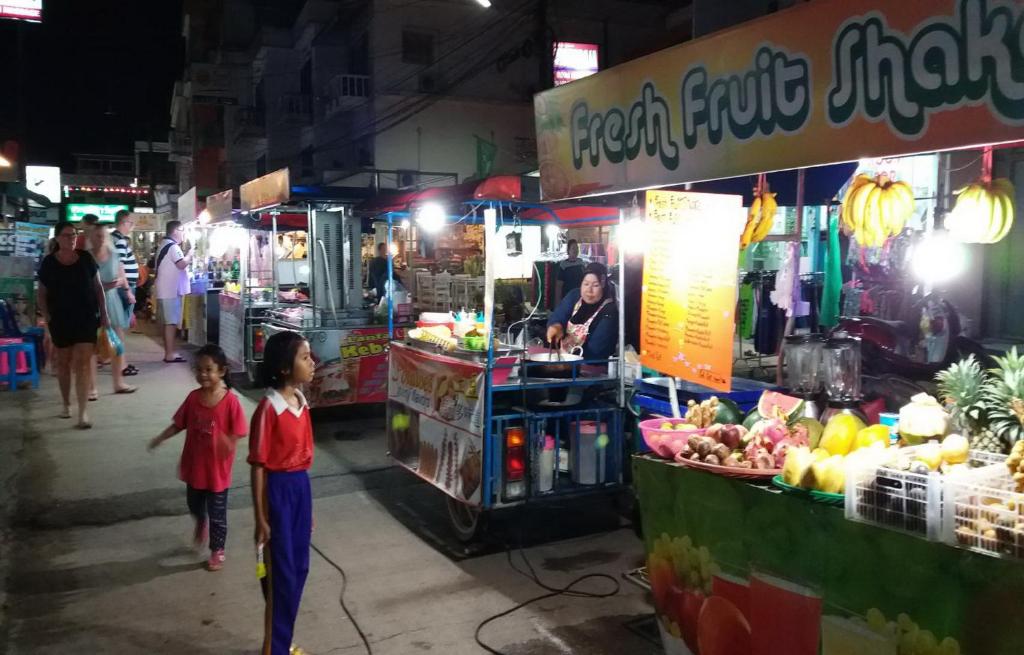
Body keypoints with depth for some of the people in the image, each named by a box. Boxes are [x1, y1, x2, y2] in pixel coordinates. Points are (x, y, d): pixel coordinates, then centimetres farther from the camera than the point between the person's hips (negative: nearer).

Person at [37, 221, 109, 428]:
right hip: (61, 320, 1)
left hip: (86, 318, -1)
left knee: (82, 364, -7)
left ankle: (83, 413, -8)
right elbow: (42, 294, 4)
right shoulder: (49, 262, -2)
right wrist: (46, 317, -6)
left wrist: (104, 314, 1)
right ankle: (66, 404, 31)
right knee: (64, 361, 14)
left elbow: (98, 287, 6)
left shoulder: (86, 258, 0)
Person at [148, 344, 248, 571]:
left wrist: (227, 442, -36)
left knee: (217, 514, 9)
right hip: (194, 465, 5)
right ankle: (201, 523, 58)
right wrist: (160, 438, -8)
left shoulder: (230, 401, -19)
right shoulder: (193, 398, -6)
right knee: (194, 504, 25)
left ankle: (217, 552, 28)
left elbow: (237, 433, -16)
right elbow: (179, 424, 4)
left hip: (218, 469, -4)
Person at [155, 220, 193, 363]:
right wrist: (190, 255, -6)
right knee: (171, 323, -8)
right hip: (171, 291, -10)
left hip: (166, 290, 10)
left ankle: (168, 353, 17)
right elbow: (182, 264, -23)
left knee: (168, 323, 13)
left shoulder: (164, 245, 19)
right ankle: (170, 354, -6)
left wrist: (186, 259, 15)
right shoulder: (173, 246, -14)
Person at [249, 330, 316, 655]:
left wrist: (307, 503, 18)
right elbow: (258, 466, -15)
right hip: (278, 488, -8)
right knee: (281, 572, 2)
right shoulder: (268, 409, -18)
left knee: (298, 568, 15)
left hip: (300, 485, 8)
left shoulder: (301, 403, 5)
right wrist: (260, 518, -13)